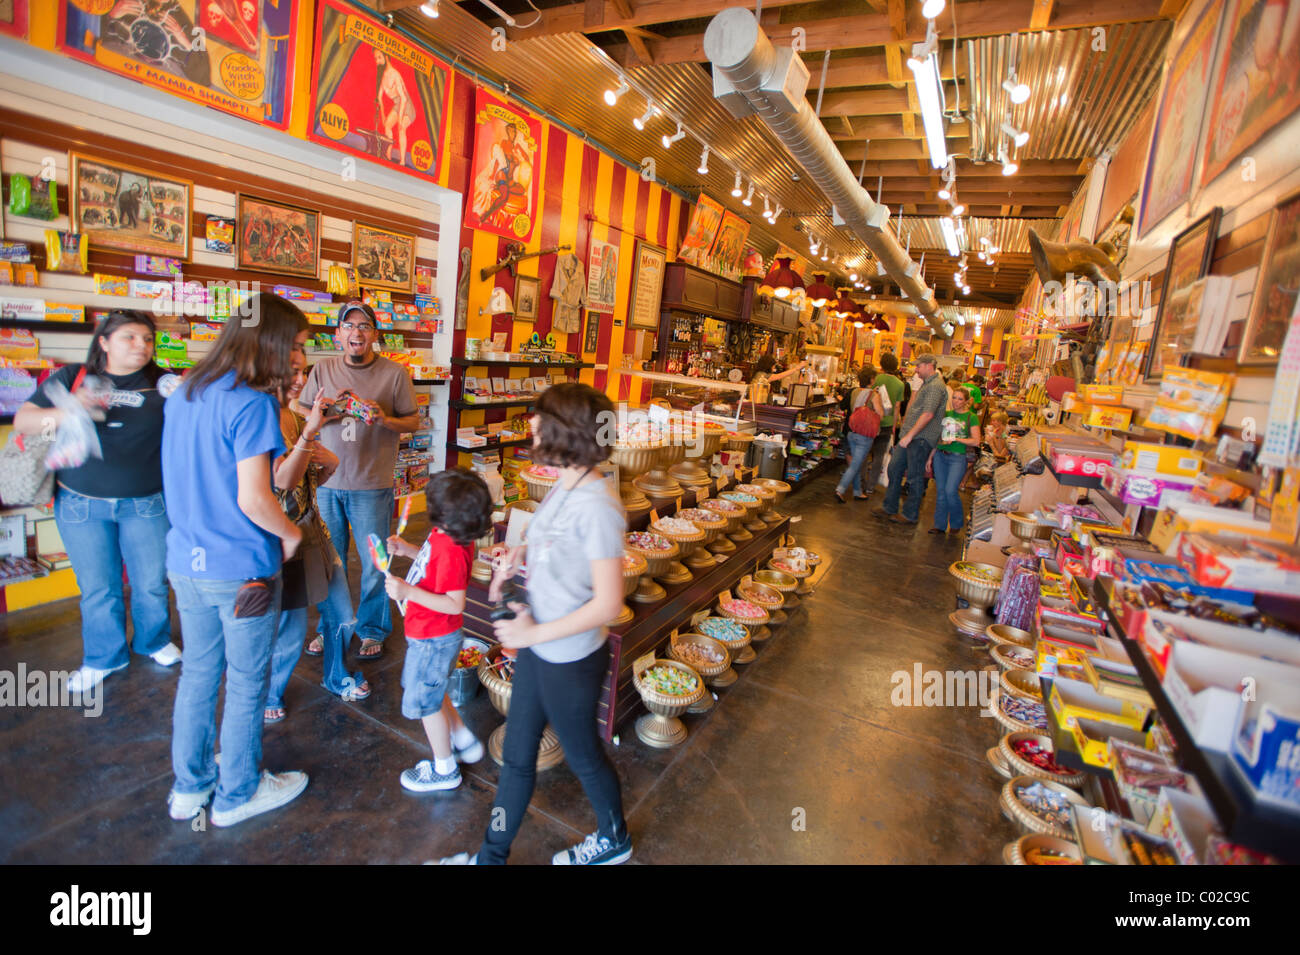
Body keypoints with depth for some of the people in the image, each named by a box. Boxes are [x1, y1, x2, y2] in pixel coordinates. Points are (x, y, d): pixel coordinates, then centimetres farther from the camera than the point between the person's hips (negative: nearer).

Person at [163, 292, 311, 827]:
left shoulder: (181, 396, 6)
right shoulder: (252, 404, -19)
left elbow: (195, 476, 14)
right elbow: (254, 501, -23)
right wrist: (291, 534, -6)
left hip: (186, 561, 8)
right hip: (241, 569, -7)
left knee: (197, 673, 21)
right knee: (246, 684, 11)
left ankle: (189, 787, 37)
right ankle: (237, 793, 29)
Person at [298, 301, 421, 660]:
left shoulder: (395, 373, -3)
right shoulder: (322, 369, 6)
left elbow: (413, 421, 0)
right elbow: (301, 412, 10)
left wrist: (385, 419, -19)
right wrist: (325, 414, -11)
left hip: (372, 486, -3)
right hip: (328, 482, 3)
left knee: (374, 563, 6)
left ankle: (373, 629, 26)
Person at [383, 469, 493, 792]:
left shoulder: (452, 551, -33)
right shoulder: (444, 536, -4)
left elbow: (454, 604, -31)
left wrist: (408, 591, -36)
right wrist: (407, 550, 4)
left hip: (434, 640, -9)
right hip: (427, 633, 9)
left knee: (423, 701, 11)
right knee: (430, 690, 28)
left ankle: (444, 769, 31)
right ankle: (463, 740, 43)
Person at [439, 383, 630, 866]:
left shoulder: (597, 506, -28)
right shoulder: (563, 486, -1)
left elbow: (608, 602, -26)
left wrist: (535, 634, -21)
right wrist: (518, 555, -2)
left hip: (570, 660, -8)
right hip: (535, 648, 8)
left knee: (582, 756, 18)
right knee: (517, 754, 21)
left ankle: (614, 839, 46)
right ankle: (492, 854, 42)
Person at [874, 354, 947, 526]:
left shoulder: (935, 386, -15)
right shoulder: (926, 383, 18)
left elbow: (928, 414, -25)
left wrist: (910, 435, -27)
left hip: (921, 438, -10)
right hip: (910, 436, 10)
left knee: (914, 477, -1)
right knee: (894, 469, 11)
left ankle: (911, 515, 10)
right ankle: (890, 508, 20)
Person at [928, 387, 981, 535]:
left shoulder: (971, 417, -1)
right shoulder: (946, 414, 12)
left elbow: (976, 441, -7)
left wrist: (955, 439, -14)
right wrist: (930, 457, 14)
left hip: (958, 458, -4)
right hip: (940, 456, 5)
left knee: (950, 490, -14)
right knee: (940, 491, 4)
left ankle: (956, 523, 6)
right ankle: (940, 525, 12)